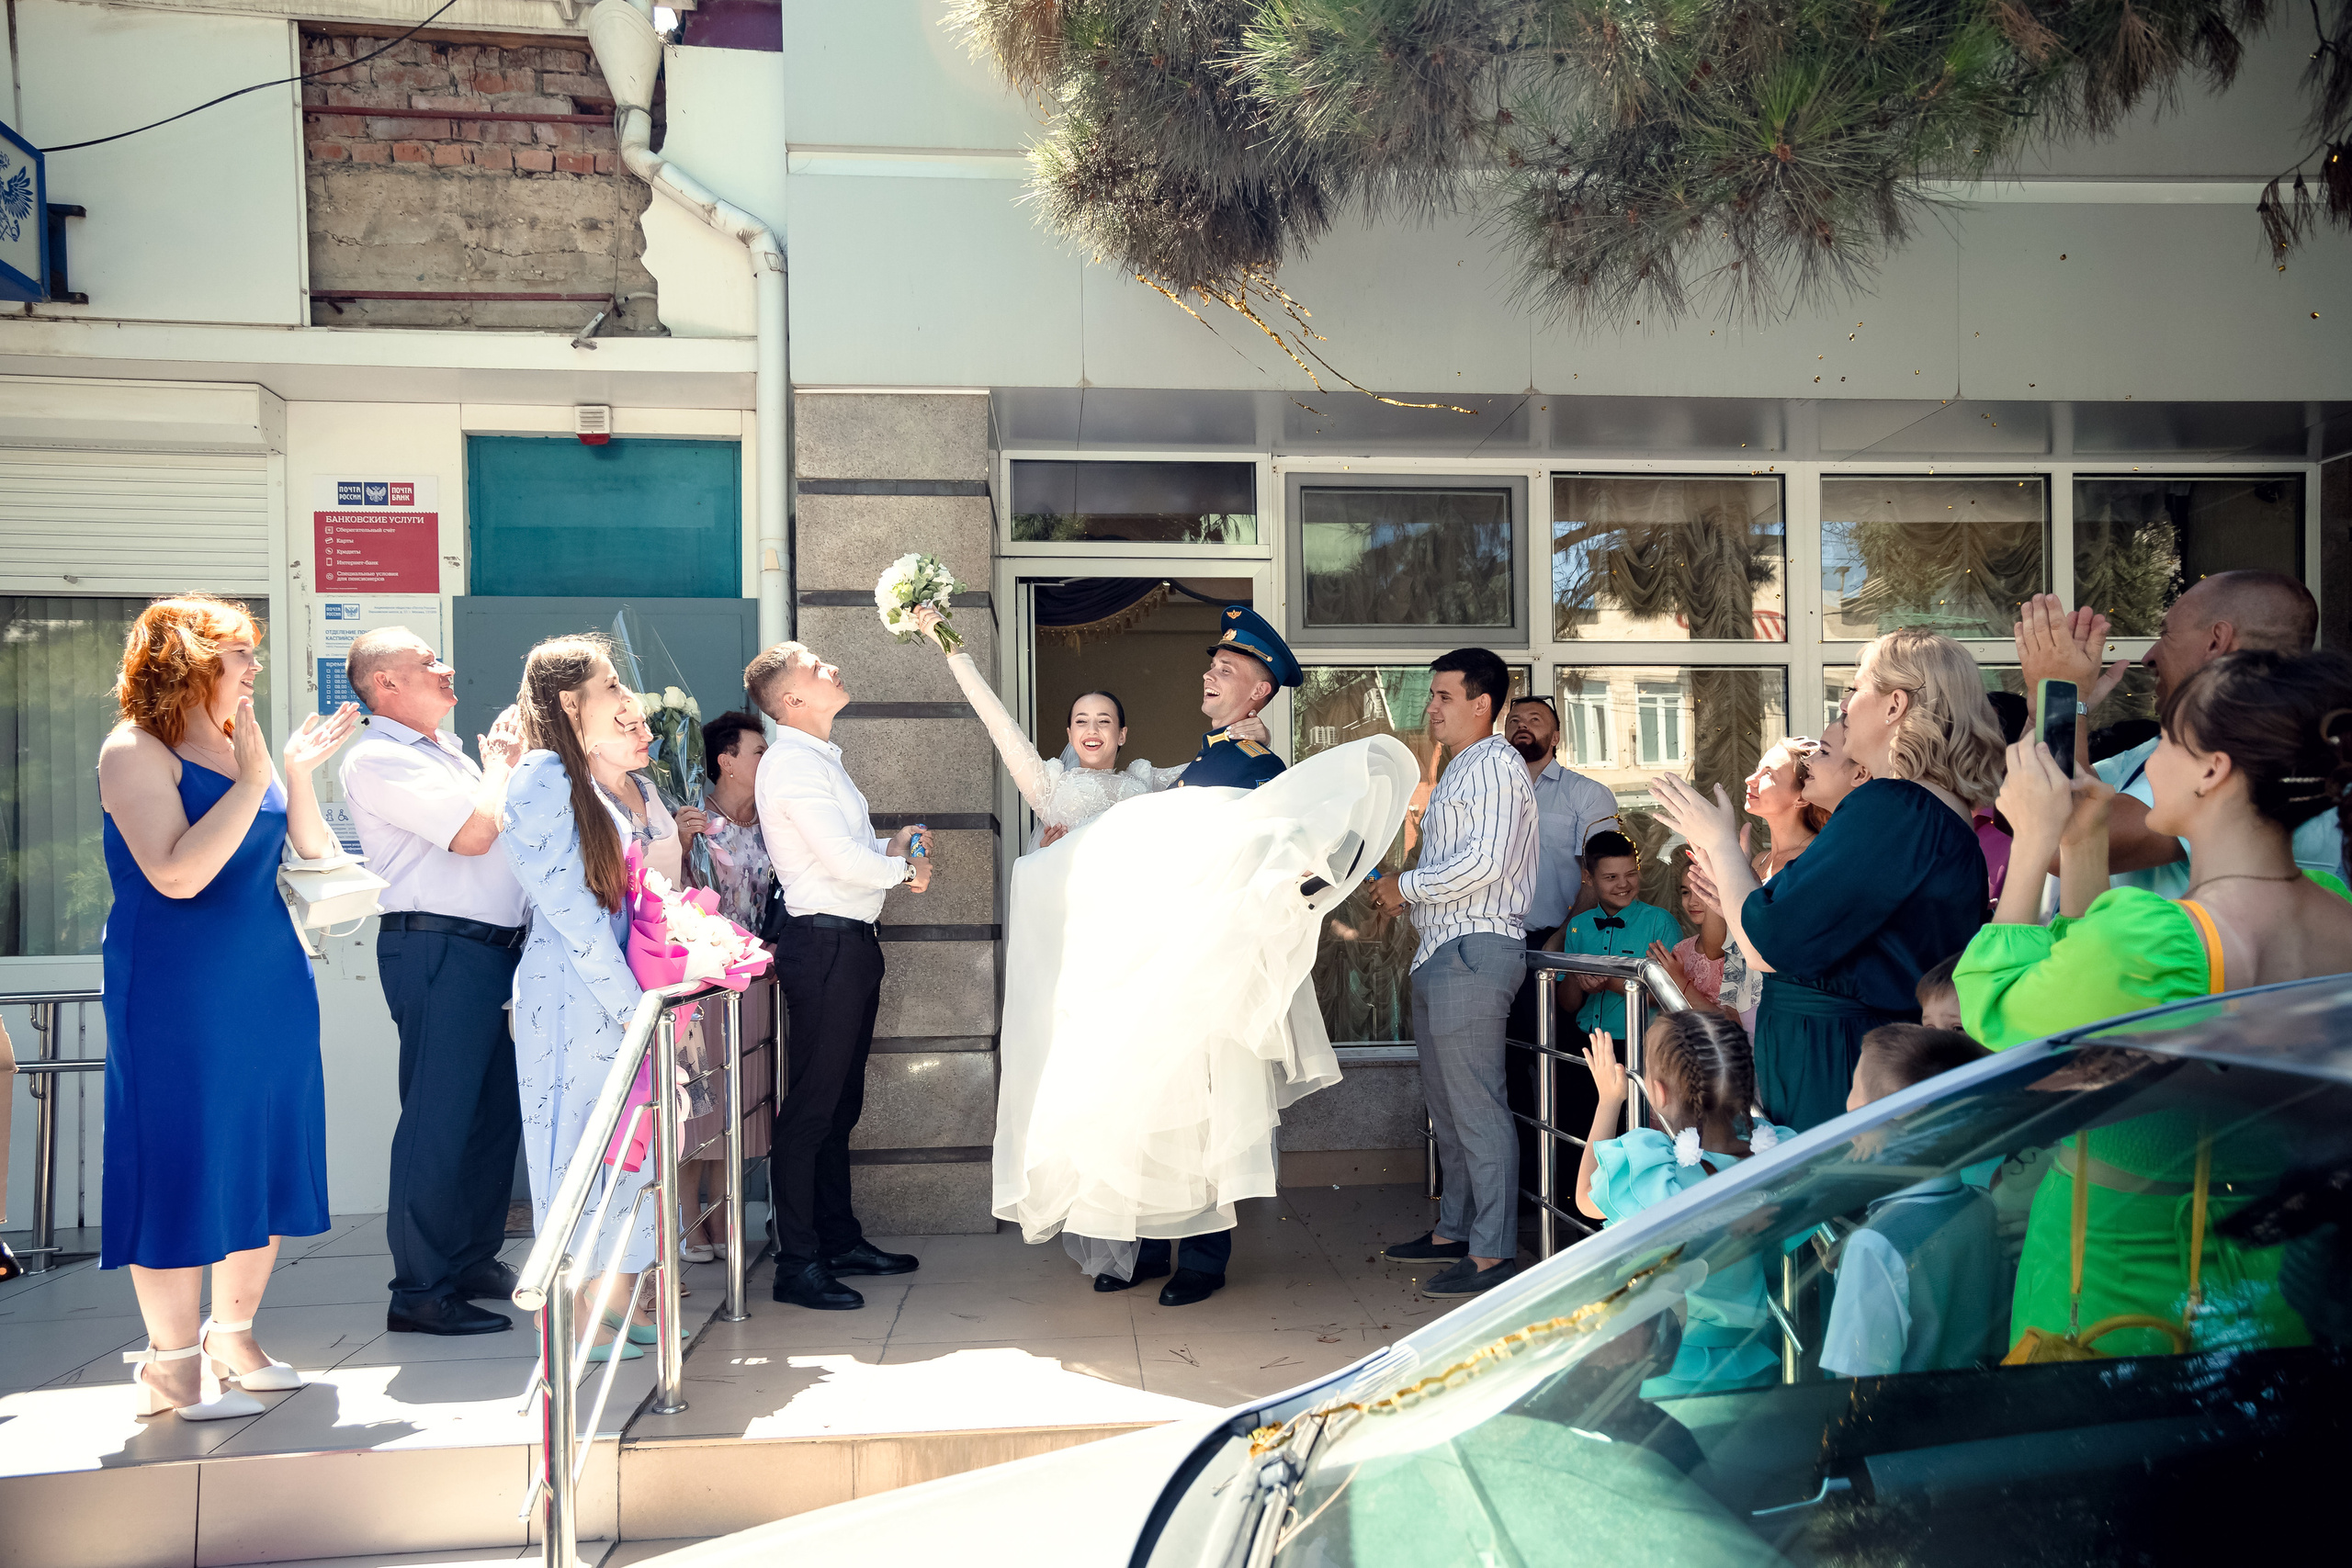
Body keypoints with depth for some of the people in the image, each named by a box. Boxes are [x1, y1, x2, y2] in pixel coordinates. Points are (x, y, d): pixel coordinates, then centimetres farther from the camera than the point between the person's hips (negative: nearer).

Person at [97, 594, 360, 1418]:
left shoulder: (243, 743, 12)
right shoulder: (136, 749, -10)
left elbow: (308, 852, 11)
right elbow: (177, 874, -22)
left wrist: (299, 771, -2)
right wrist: (252, 780, -20)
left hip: (269, 981, 8)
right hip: (176, 993, -8)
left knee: (266, 1156, 12)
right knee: (179, 1165, -1)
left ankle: (232, 1339, 26)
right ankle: (172, 1365, 12)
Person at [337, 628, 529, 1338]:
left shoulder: (445, 751, 22)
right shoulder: (377, 758, -8)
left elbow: (510, 820, 27)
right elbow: (472, 832, -17)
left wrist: (511, 756, 17)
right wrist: (502, 761, -3)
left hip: (495, 946, 9)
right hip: (438, 949, -9)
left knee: (497, 1108, 14)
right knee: (439, 1118, -6)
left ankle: (476, 1261, 26)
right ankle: (419, 1292, 2)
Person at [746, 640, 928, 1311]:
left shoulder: (822, 760, 17)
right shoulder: (790, 764, -14)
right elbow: (843, 860, -20)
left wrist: (890, 845, 3)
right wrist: (904, 869, -3)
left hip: (851, 943, 10)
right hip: (823, 945, -10)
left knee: (840, 1105, 17)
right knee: (809, 1109, -4)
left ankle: (840, 1240, 29)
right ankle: (798, 1265, 4)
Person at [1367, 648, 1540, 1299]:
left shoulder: (1494, 764, -9)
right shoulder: (1459, 770, 22)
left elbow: (1484, 862, -21)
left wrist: (1407, 885, -11)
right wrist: (1404, 895, 11)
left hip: (1475, 951, -11)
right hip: (1440, 952, 11)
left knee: (1477, 1105, -7)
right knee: (1445, 1103, 16)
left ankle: (1493, 1254, -1)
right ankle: (1453, 1231, 26)